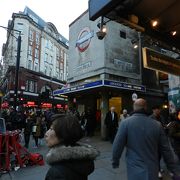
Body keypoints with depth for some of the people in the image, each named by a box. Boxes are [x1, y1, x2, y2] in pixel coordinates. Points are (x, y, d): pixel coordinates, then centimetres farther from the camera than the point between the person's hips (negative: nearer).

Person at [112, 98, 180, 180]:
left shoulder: (125, 123, -13)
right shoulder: (157, 125, -6)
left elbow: (117, 146, -11)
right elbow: (167, 150, 0)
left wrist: (115, 162, 5)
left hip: (135, 171, -2)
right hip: (153, 171, 3)